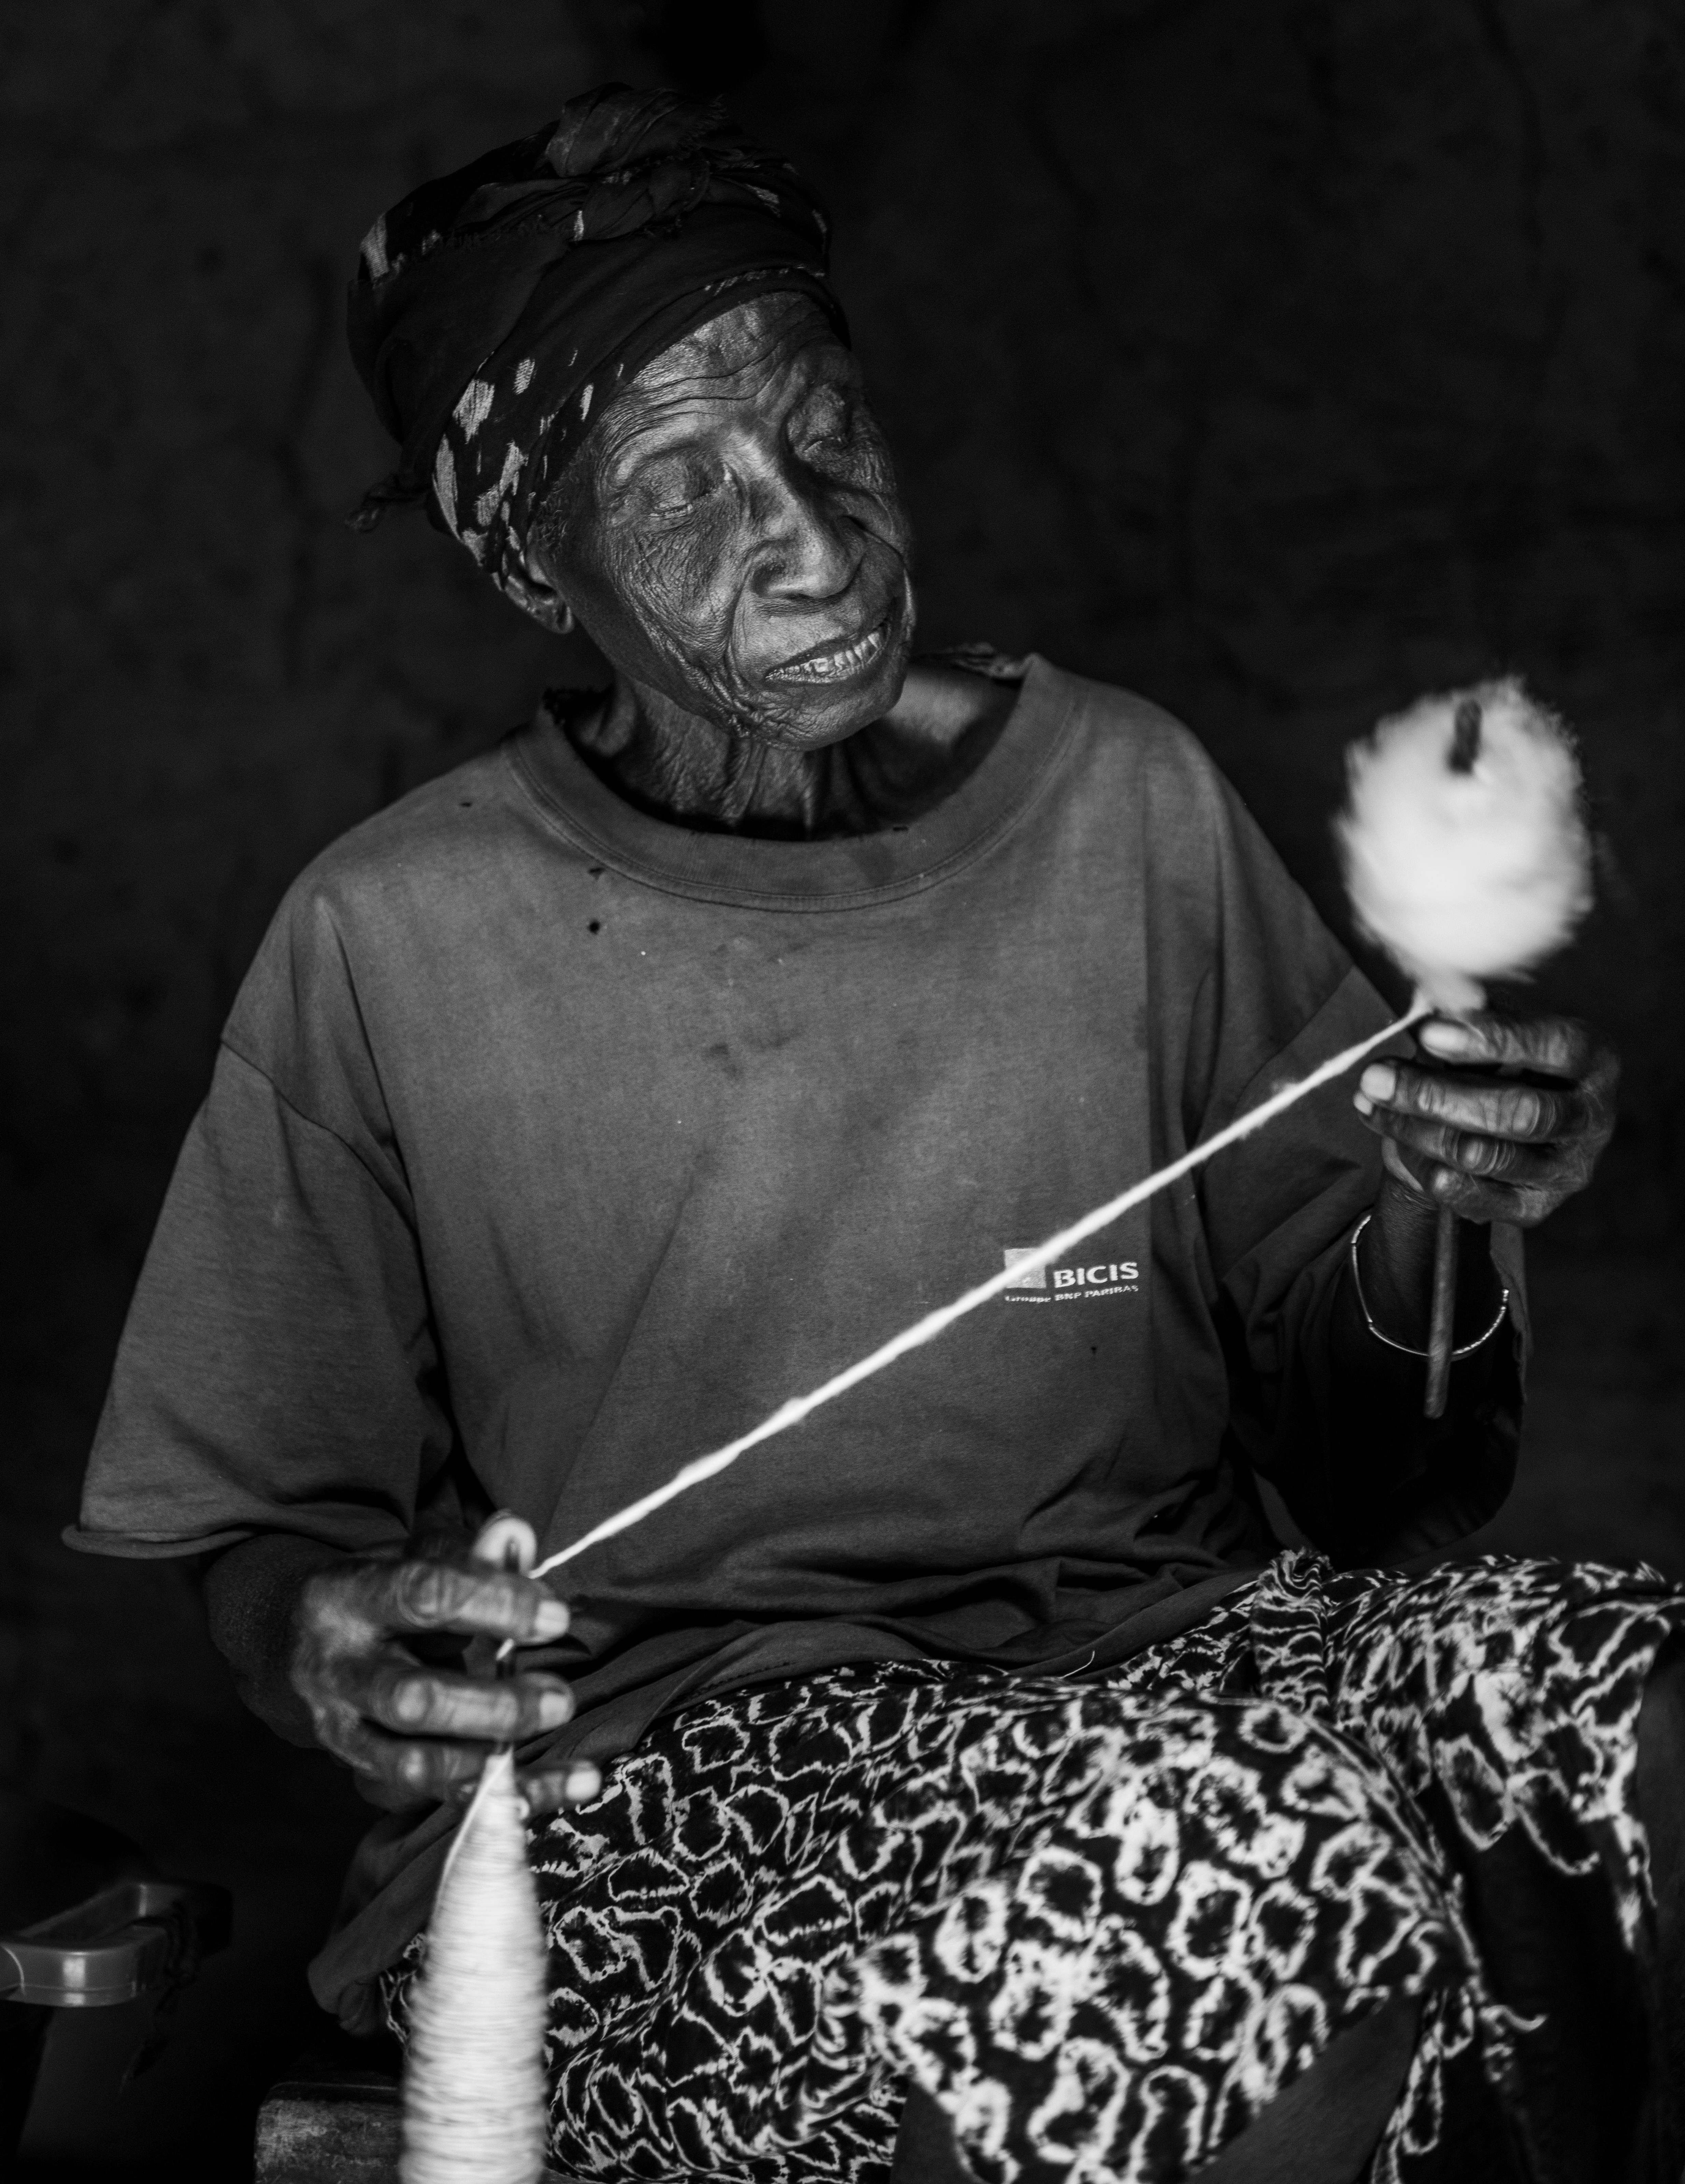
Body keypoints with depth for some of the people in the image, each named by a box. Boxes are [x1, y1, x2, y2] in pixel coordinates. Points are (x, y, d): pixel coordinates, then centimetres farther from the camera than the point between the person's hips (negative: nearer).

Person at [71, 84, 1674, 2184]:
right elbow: (265, 1544, 6)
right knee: (1262, 1853, -33)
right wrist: (333, 1647, -17)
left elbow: (1373, 1471, 9)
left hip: (1168, 1665, 3)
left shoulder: (1126, 807, 5)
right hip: (648, 1783, -2)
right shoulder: (393, 947, -1)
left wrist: (1436, 1233, -13)